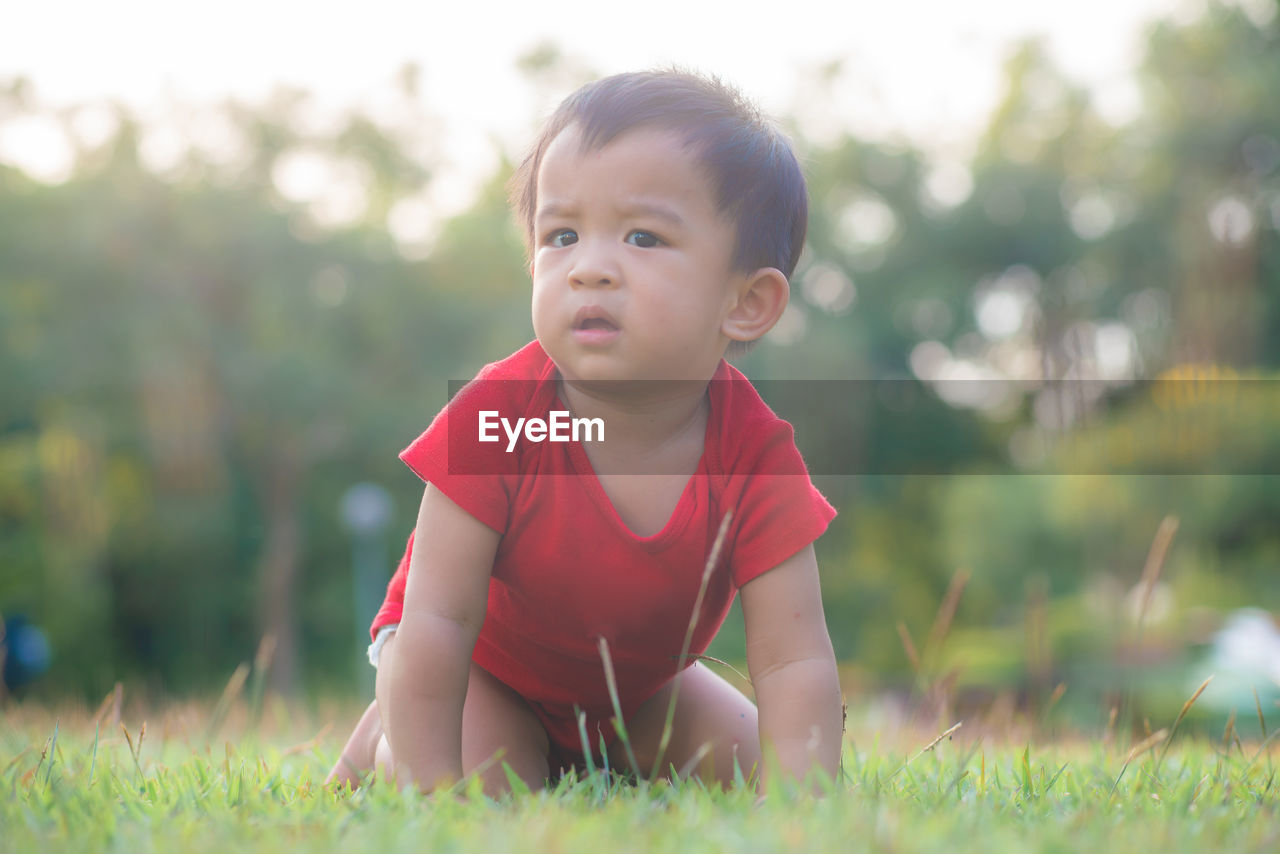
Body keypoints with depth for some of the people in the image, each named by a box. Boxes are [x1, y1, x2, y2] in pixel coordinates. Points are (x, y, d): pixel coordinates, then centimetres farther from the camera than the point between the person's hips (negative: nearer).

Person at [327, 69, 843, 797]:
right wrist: (433, 794, -35)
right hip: (488, 665, -3)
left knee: (745, 765, -3)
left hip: (634, 679, 4)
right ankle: (379, 740, 10)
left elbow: (795, 661, -31)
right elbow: (438, 619, -32)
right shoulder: (495, 416, -35)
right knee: (492, 791, -24)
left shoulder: (755, 454, -30)